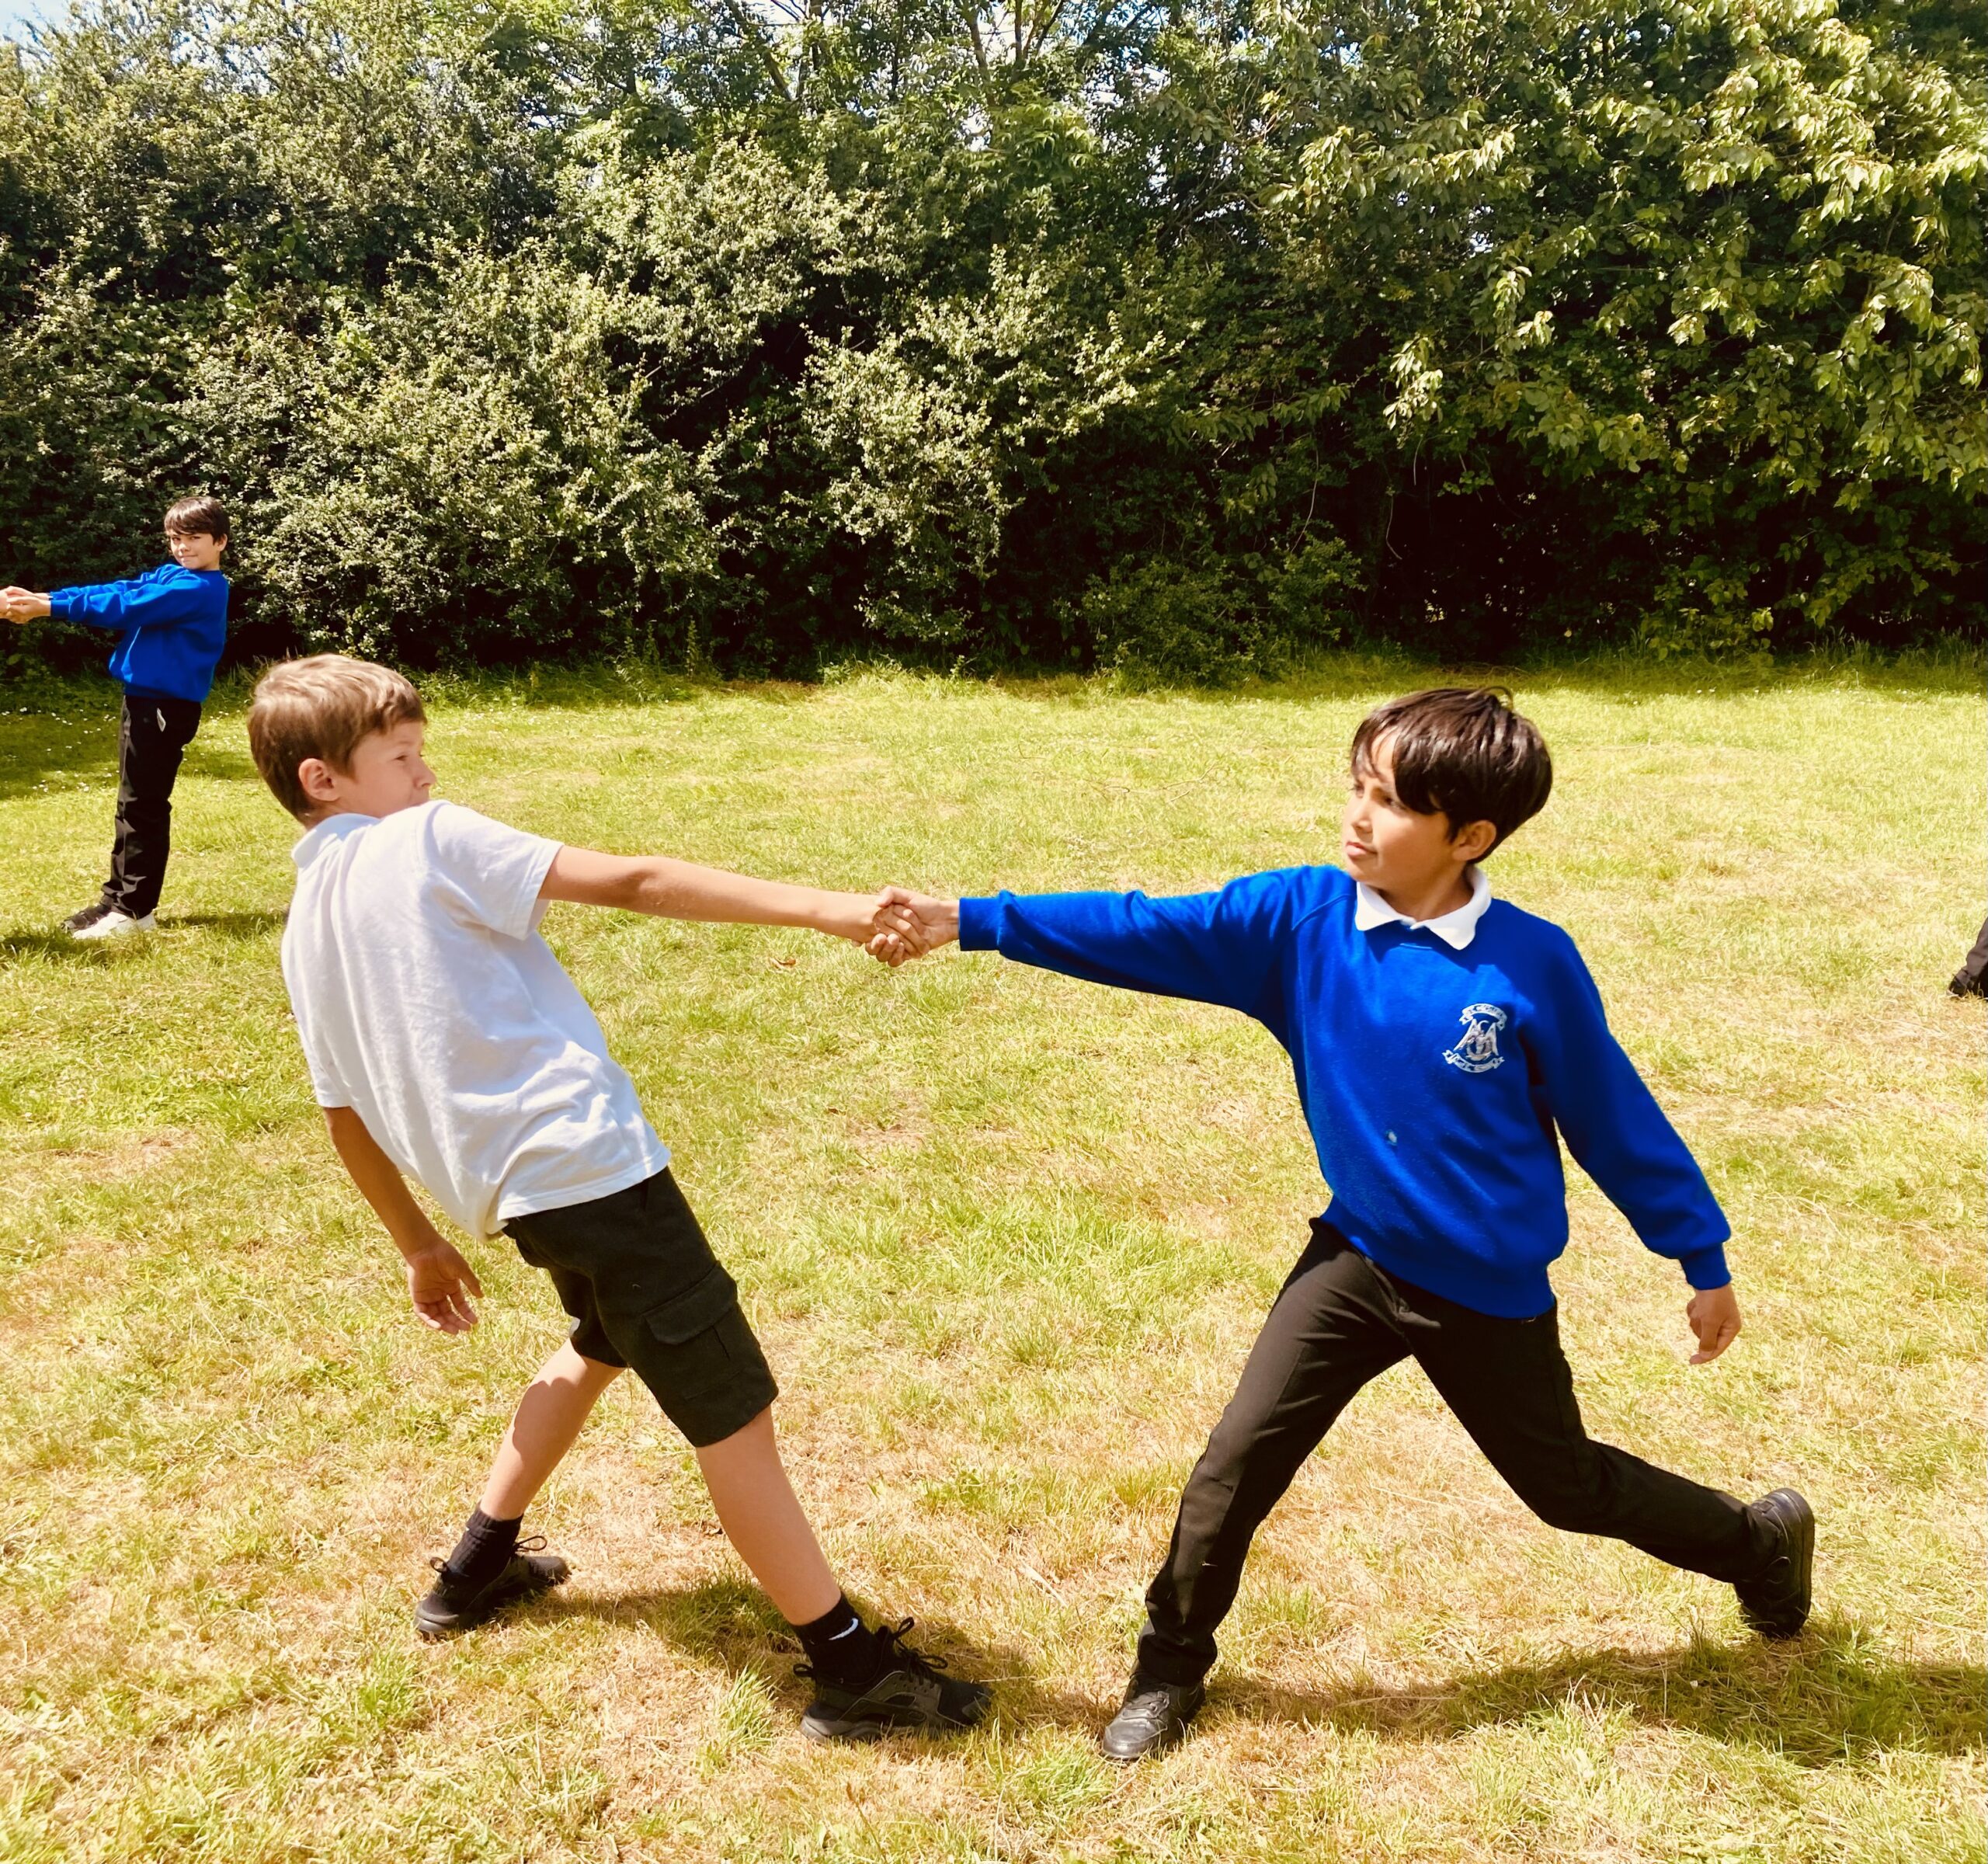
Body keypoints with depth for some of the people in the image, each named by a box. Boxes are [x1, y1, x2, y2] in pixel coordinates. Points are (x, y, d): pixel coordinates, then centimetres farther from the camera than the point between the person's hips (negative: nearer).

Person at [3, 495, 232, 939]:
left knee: (143, 806, -4)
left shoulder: (202, 590, -16)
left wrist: (49, 608, -19)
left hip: (166, 707, -9)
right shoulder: (168, 575, 14)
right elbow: (116, 590, 5)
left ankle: (134, 911, 4)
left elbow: (127, 607, -20)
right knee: (133, 805, 14)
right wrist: (41, 599, -7)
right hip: (145, 700, 9)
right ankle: (117, 899, 22)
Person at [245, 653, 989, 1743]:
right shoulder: (428, 839, -8)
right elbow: (628, 885, -17)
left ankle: (476, 1569, 43)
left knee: (603, 1344, 34)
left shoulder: (304, 933, 14)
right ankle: (852, 1669, 7)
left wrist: (418, 1245, 32)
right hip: (588, 1163, -9)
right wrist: (821, 908, -21)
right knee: (732, 1415, -2)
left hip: (508, 1190, 9)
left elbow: (347, 1118, 20)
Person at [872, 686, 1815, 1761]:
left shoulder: (1531, 964, -20)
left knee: (1567, 1487, 17)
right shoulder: (1302, 917, -14)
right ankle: (1170, 1669, 21)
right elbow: (1145, 933, -18)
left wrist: (1705, 1263, 0)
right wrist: (970, 922, -25)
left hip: (1493, 1290, -2)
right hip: (1357, 1258, 2)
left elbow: (1615, 1118, -9)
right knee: (1240, 1457, -3)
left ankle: (1761, 1541, 47)